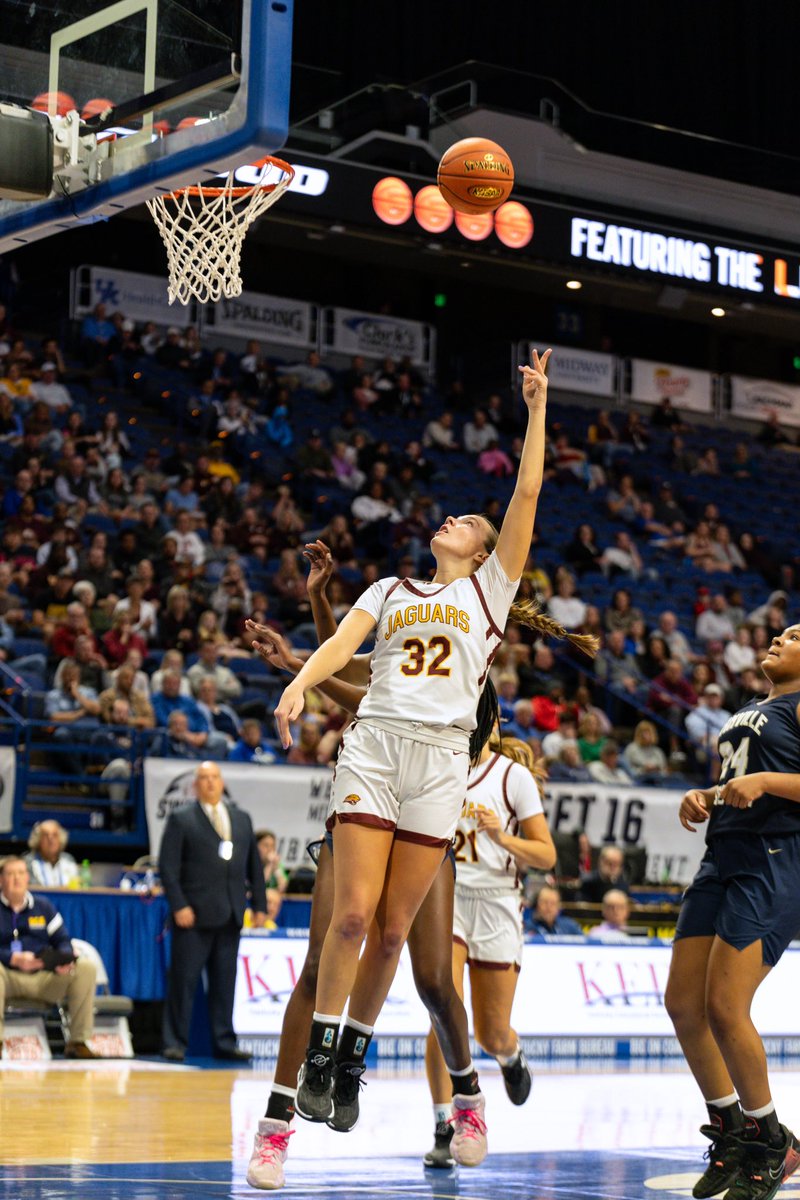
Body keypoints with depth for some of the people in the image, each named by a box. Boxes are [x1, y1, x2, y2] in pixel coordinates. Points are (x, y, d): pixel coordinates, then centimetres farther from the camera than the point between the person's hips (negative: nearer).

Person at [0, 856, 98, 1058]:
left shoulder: (43, 906, 17)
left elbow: (62, 941, 13)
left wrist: (66, 961, -11)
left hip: (43, 978, 4)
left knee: (85, 968, -18)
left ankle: (79, 1041, -15)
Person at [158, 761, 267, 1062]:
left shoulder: (242, 819, 16)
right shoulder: (181, 819, 2)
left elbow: (254, 865, 17)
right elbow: (168, 867, -4)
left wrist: (259, 905, 9)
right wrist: (179, 906, -13)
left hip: (230, 914, 4)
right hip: (195, 914, -4)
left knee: (225, 981, 7)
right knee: (184, 980, -3)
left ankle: (224, 1042, 12)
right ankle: (175, 1043, 2)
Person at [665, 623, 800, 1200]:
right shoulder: (749, 711, 24)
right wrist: (704, 798, 14)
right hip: (722, 860, 9)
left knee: (726, 1007, -15)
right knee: (683, 1003, 4)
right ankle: (730, 1132, 19)